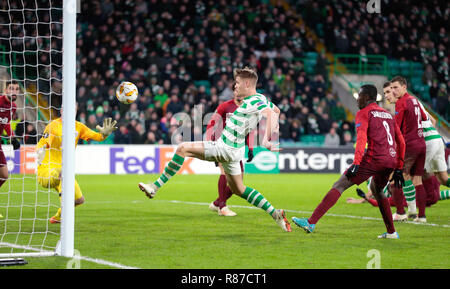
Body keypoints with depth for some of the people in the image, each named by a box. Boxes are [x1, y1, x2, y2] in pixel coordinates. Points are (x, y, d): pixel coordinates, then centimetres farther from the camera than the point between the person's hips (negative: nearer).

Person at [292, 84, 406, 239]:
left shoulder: (364, 113, 5)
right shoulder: (388, 114, 26)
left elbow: (361, 138, -12)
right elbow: (401, 143, 25)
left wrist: (356, 164, -20)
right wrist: (398, 169, 28)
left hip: (374, 157, -7)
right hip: (392, 160, 7)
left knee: (339, 185, -6)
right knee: (377, 190, 32)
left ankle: (311, 222, -15)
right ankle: (391, 232, 29)